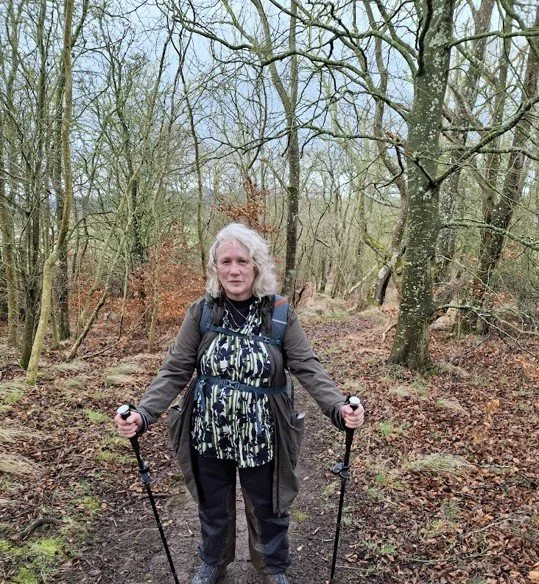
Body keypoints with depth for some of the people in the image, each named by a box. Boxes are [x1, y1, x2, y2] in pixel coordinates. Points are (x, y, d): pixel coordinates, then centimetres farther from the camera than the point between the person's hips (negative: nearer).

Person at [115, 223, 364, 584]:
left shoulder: (281, 313, -12)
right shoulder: (201, 312, -9)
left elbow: (307, 367, -14)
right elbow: (175, 371, -10)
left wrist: (338, 407, -29)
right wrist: (144, 414, -22)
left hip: (261, 438, -1)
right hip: (208, 435, 2)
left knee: (267, 509, 22)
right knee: (213, 507, 25)